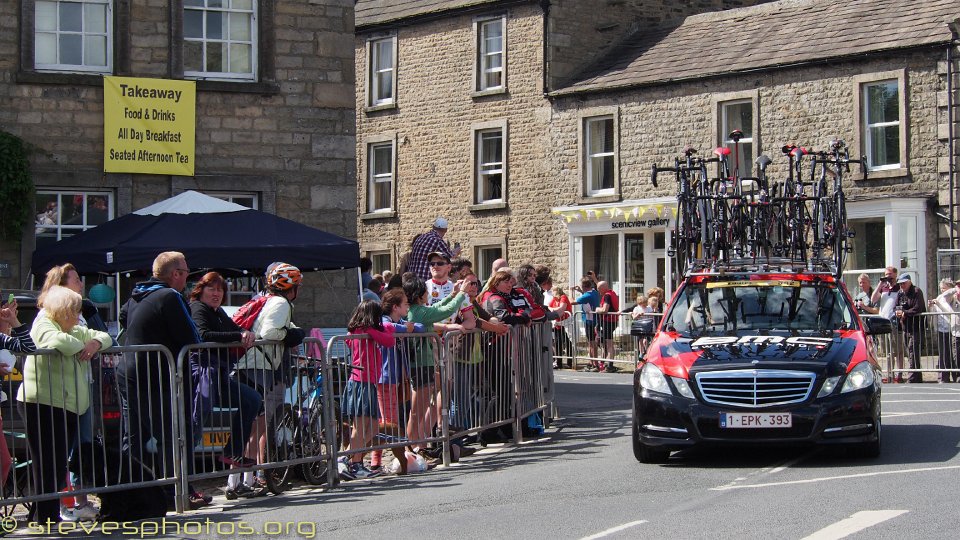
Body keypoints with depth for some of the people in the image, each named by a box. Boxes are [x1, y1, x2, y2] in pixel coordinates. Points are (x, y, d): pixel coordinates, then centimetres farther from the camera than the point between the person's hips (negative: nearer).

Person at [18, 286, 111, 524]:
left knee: (60, 464, 10)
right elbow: (59, 341, -30)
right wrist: (84, 347, -11)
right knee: (48, 463, -7)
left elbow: (105, 337, 22)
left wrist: (95, 343, -1)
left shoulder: (76, 330, 19)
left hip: (68, 407, 9)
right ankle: (45, 516, -2)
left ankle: (51, 514, 17)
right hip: (43, 405, -9)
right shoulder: (43, 326, -8)